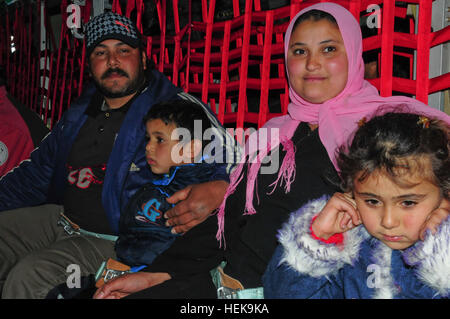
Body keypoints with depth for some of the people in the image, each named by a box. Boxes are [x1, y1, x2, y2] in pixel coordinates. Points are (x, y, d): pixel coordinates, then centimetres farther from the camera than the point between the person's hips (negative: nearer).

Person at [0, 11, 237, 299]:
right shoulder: (80, 113, 12)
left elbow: (224, 151, -20)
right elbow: (38, 172, 22)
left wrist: (217, 187, -43)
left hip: (114, 239, -7)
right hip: (61, 217, 8)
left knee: (27, 277, -24)